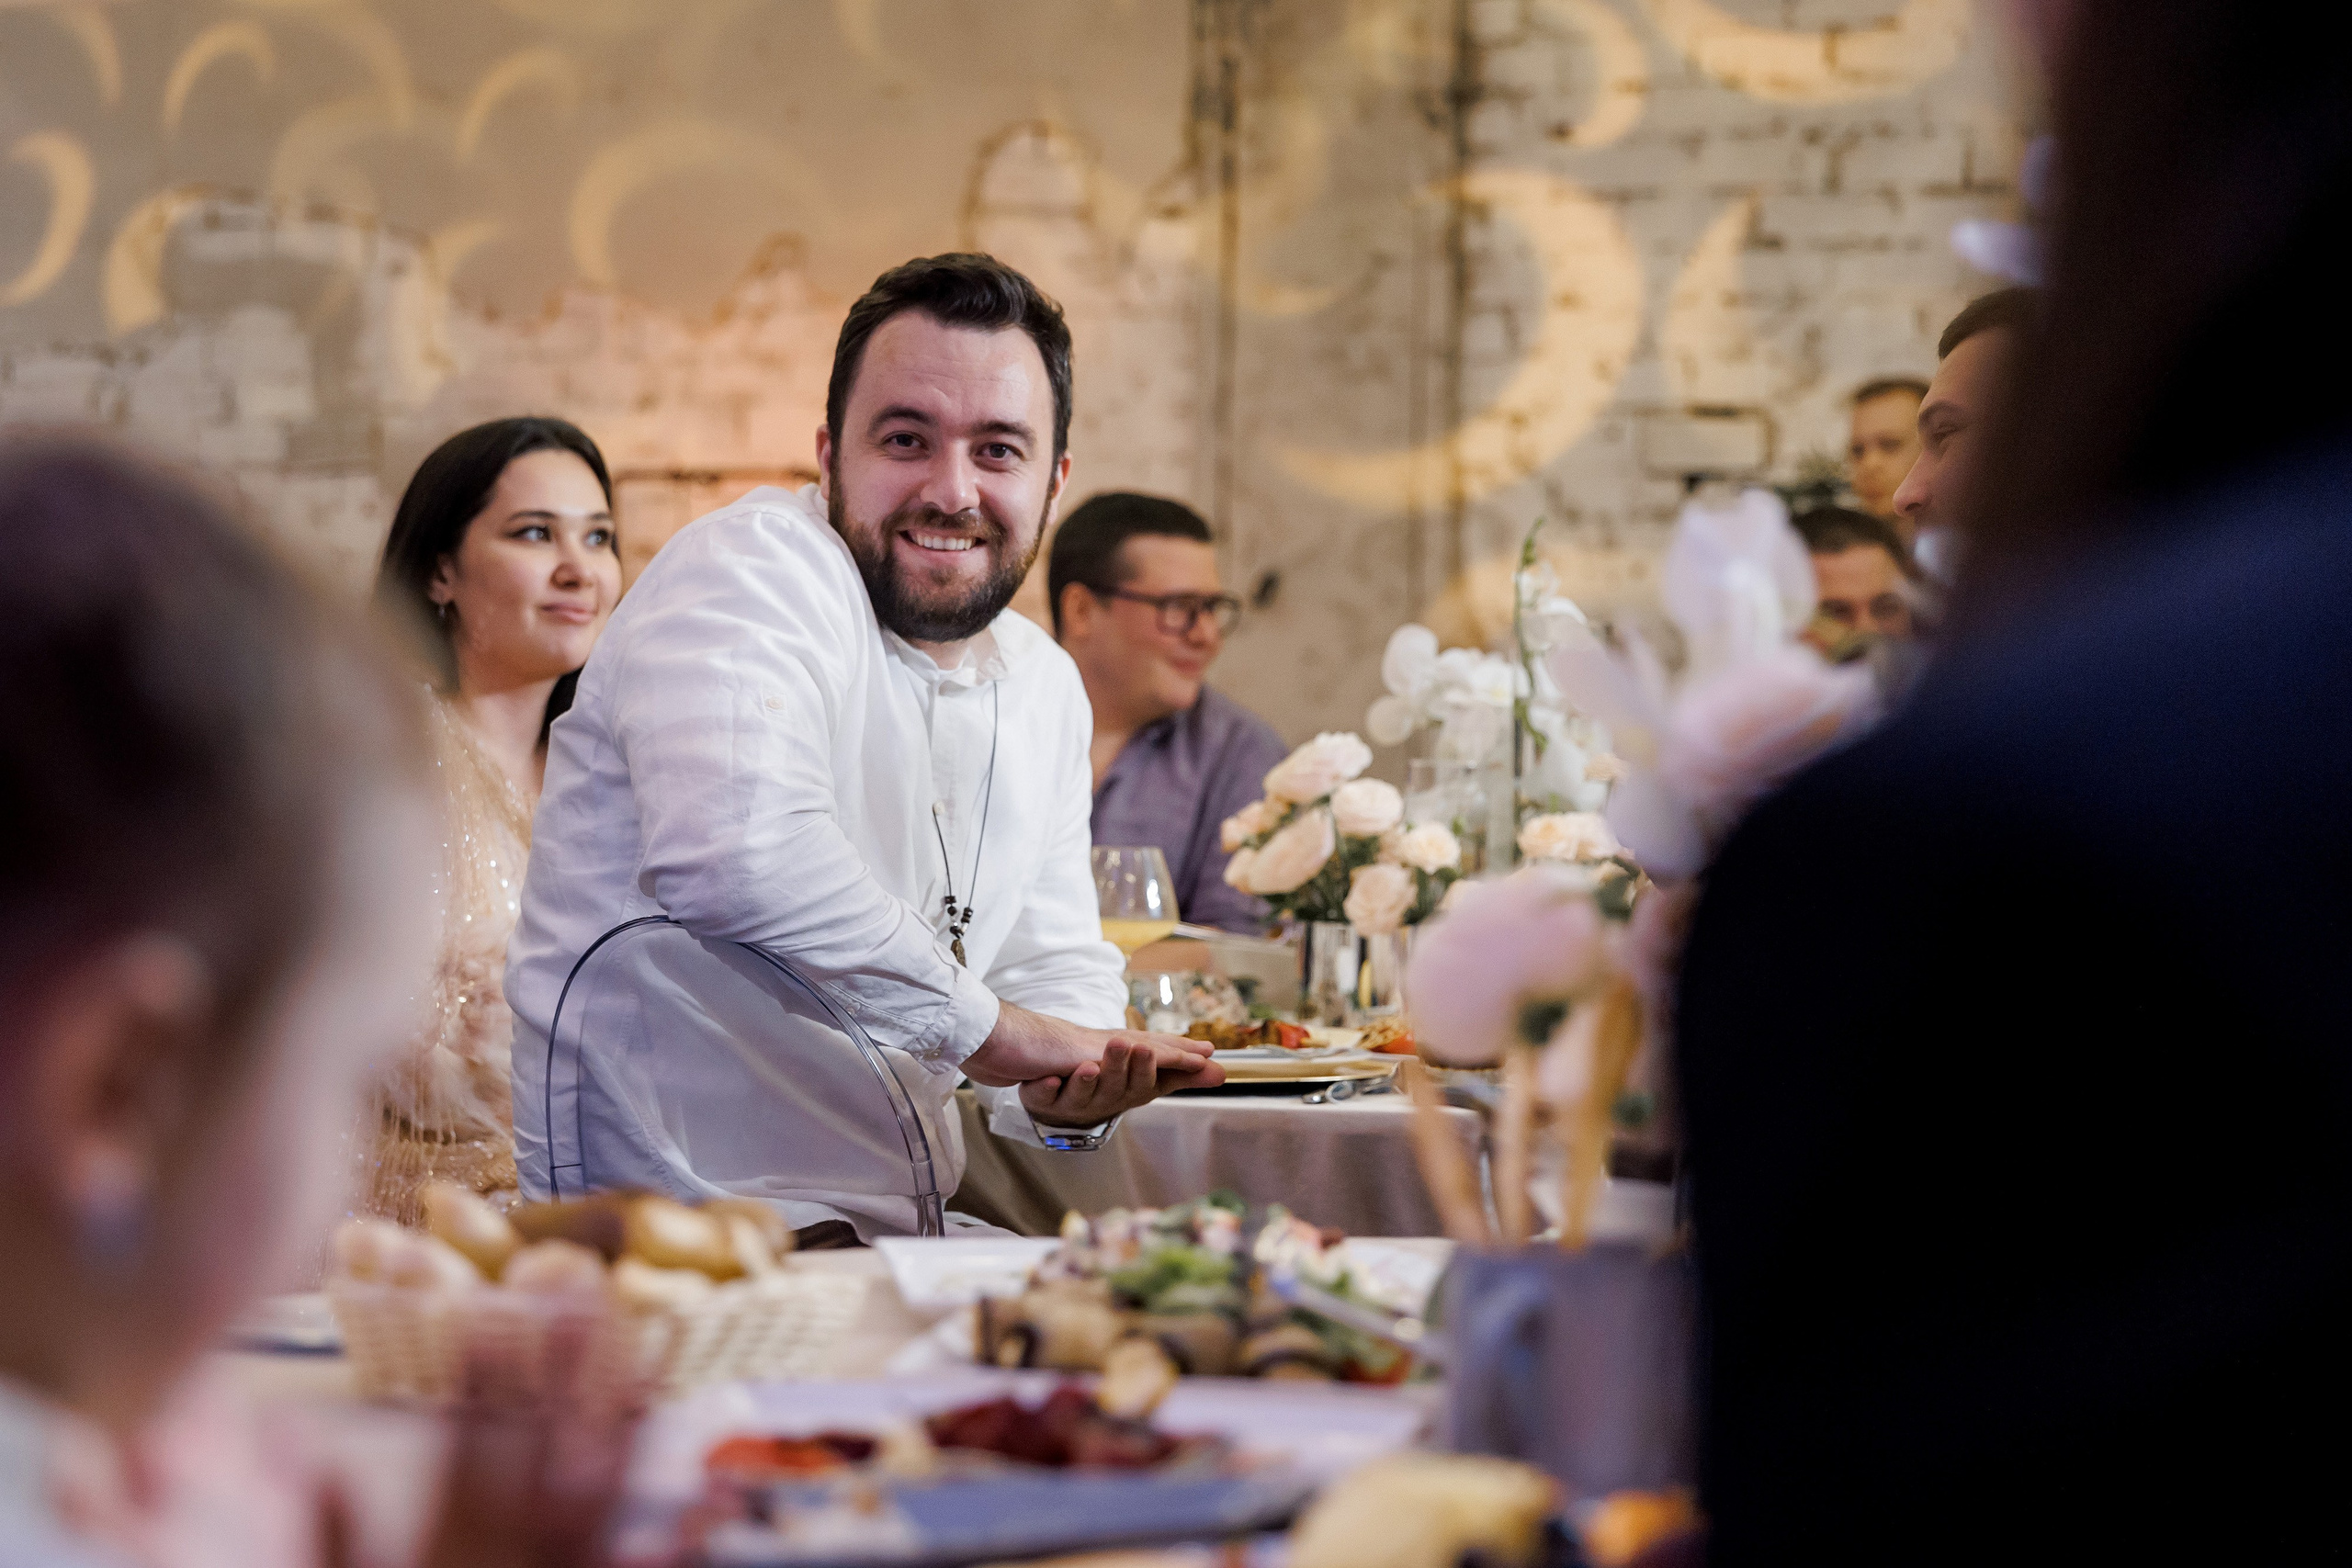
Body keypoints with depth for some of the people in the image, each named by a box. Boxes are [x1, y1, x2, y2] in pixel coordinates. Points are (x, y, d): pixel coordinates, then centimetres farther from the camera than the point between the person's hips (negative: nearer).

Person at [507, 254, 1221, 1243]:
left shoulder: (1046, 689, 18)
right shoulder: (748, 570, -10)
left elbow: (1059, 968, 19)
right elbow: (737, 849, -29)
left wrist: (1069, 1095, -7)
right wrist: (982, 1023, -19)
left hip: (891, 1236, 9)